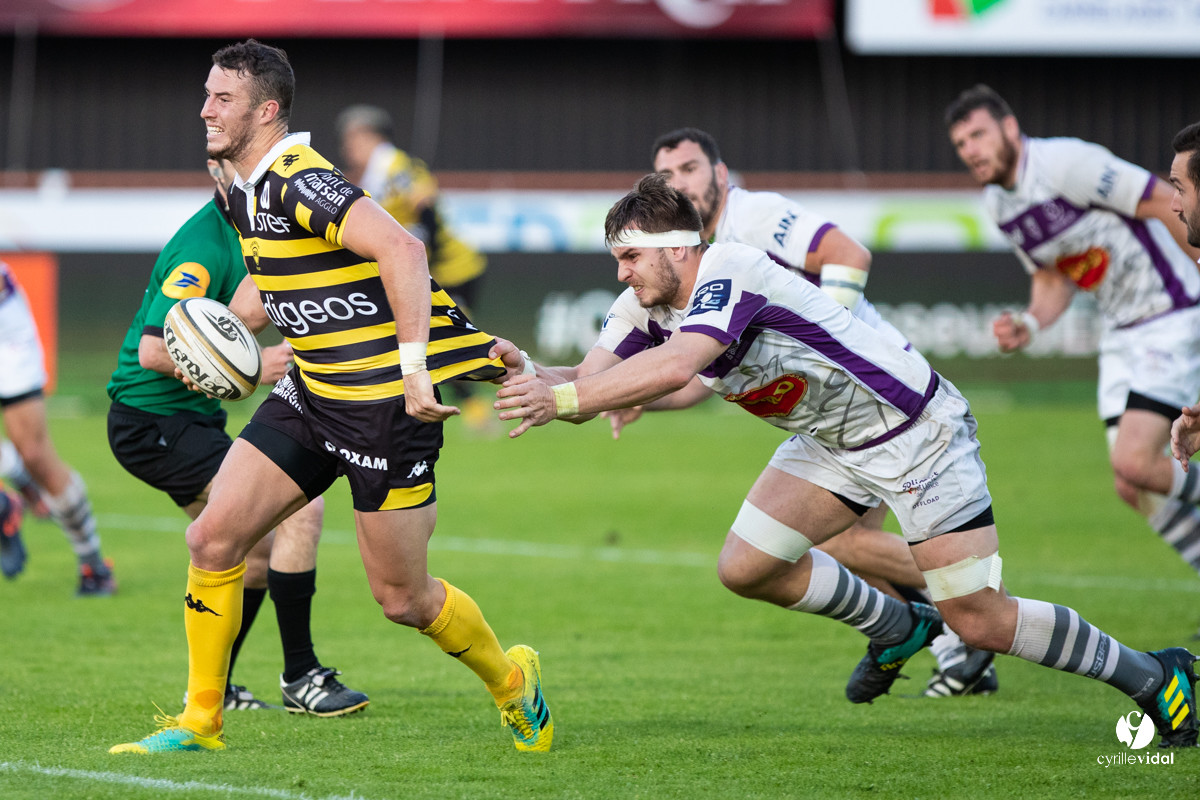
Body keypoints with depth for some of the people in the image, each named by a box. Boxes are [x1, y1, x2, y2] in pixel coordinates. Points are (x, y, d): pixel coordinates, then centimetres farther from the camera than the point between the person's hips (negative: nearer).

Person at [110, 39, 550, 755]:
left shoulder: (300, 180, -21)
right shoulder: (248, 190, 9)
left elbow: (402, 249, -32)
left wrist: (414, 365, -33)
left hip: (386, 400, -9)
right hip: (312, 393, 9)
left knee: (403, 598, 1)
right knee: (213, 537, -1)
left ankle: (512, 682, 28)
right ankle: (201, 721, 10)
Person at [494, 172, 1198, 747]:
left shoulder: (728, 273, -29)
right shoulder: (647, 304, -2)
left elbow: (673, 368, -45)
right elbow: (589, 380, -4)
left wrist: (561, 397, -45)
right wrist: (530, 373, -25)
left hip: (916, 430, -9)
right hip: (833, 445, 9)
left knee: (980, 620, -9)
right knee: (746, 568, -2)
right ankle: (897, 629, 22)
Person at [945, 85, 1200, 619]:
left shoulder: (1067, 164, -20)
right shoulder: (997, 204, 7)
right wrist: (1029, 325, -1)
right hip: (1121, 333, 8)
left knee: (1133, 462, -21)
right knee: (1133, 489, 2)